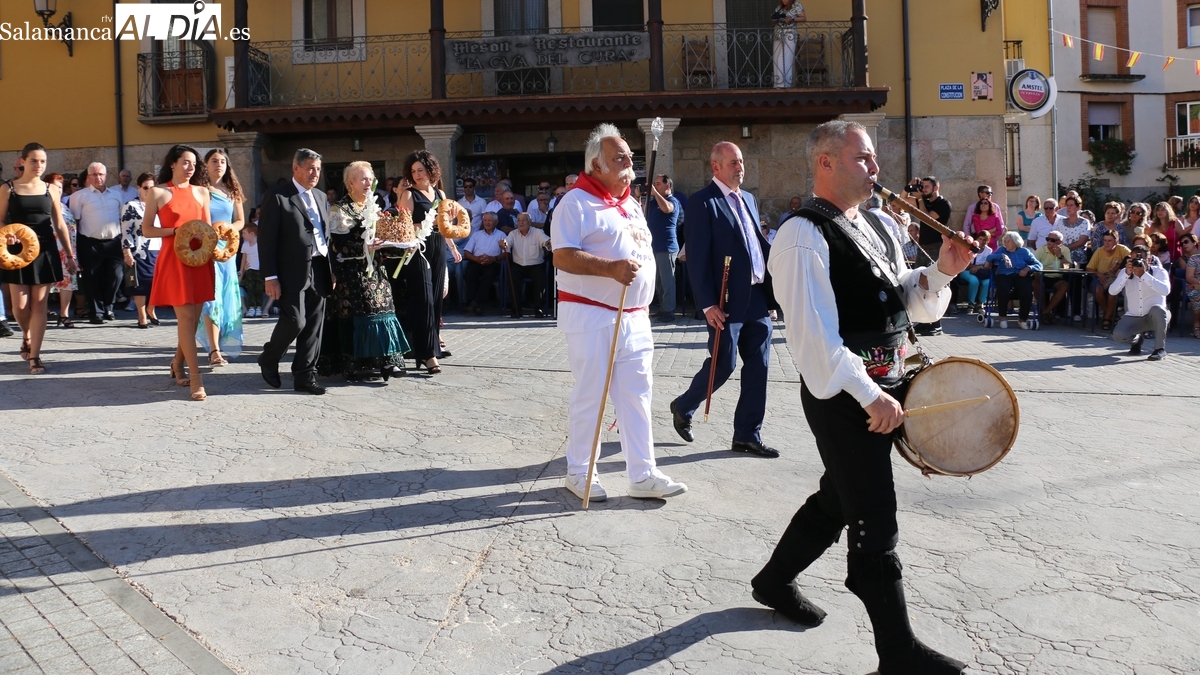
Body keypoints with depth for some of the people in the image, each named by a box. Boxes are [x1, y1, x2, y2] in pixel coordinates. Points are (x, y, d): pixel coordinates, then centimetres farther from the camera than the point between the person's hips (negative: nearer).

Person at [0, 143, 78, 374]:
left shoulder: (51, 189, 6)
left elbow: (60, 224, 9)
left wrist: (70, 254, 8)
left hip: (45, 251, 1)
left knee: (39, 304, 0)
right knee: (20, 305, -2)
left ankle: (34, 356, 4)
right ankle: (26, 335, 31)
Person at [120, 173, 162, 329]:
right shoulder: (131, 206, -2)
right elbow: (126, 231, -7)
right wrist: (127, 252, -14)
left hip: (157, 251, 5)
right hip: (140, 252, -5)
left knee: (156, 282, 7)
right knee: (140, 284, -1)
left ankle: (150, 311, 27)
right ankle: (142, 317, 7)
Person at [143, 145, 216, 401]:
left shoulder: (201, 192, 14)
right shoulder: (157, 192, 3)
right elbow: (146, 229, 1)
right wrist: (176, 231, -13)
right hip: (173, 259, -4)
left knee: (192, 317, 8)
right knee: (186, 317, -10)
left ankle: (178, 363, 29)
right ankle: (196, 378, -11)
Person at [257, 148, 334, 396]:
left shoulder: (321, 198, 17)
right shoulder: (277, 197, -4)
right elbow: (266, 240, -8)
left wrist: (331, 270, 11)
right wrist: (270, 277, -13)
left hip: (319, 271, 6)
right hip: (293, 271, -6)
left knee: (314, 326, 5)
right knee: (295, 321, -8)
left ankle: (305, 376, 13)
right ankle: (268, 360, 17)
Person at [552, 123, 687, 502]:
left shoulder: (631, 206, 18)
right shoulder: (576, 203, -8)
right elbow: (563, 257, -18)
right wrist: (611, 268, -28)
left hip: (634, 318, 8)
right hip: (591, 317, -7)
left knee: (637, 397, 7)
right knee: (590, 397, -1)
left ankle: (643, 476, 12)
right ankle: (579, 473, 13)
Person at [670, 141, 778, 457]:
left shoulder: (748, 199, 15)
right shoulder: (703, 203, -9)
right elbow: (697, 259, -13)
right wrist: (708, 305, -17)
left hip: (759, 298, 7)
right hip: (728, 302, -7)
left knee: (757, 367, 8)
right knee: (723, 365, 0)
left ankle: (747, 435, 18)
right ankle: (683, 407, 26)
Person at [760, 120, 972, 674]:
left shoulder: (874, 228, 14)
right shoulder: (803, 237, -15)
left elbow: (910, 302, 19)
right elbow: (815, 334, -22)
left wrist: (942, 270, 0)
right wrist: (869, 395, -25)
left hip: (881, 388, 9)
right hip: (843, 395, -9)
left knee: (838, 499, 21)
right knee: (874, 521, -2)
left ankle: (774, 581, 41)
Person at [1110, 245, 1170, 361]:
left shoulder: (1159, 271, -9)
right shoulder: (1125, 272, -1)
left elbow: (1166, 290, -30)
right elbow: (1112, 291, -17)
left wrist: (1144, 274, -34)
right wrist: (1127, 274, -28)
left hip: (1156, 317, -2)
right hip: (1133, 317, 2)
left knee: (1157, 309, -37)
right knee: (1118, 336, -25)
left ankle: (1160, 349, -20)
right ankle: (1137, 339, 14)